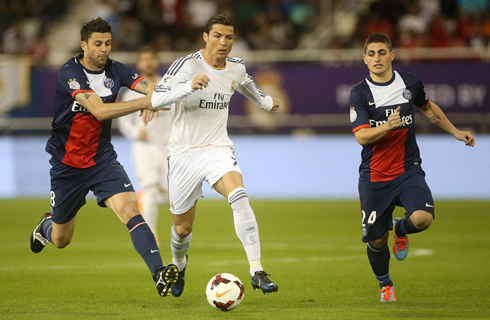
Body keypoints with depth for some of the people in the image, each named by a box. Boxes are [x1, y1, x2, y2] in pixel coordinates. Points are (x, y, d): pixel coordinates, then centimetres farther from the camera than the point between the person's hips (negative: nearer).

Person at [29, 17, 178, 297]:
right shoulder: (70, 74, -20)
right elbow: (99, 110, -31)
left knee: (130, 210, -23)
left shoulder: (115, 70, -1)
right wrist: (142, 102, -38)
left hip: (103, 159, 3)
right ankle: (47, 225, 51)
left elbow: (152, 88, -7)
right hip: (68, 163, -3)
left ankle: (159, 273, -34)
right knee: (61, 240, 14)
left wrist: (153, 97, -32)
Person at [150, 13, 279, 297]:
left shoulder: (236, 68, 3)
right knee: (183, 226, 10)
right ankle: (179, 264, 47)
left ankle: (257, 271, -32)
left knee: (239, 196, -29)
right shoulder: (187, 65, -14)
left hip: (218, 148, 2)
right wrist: (189, 87, -42)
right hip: (184, 153, -2)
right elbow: (157, 99, -27)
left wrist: (264, 101, 46)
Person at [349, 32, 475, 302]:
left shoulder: (410, 84, 2)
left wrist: (455, 132, 27)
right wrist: (388, 126, -32)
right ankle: (385, 285, 34)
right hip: (374, 177, -1)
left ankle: (400, 230, 12)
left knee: (422, 218, -25)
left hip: (408, 170, 1)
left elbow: (428, 108, 24)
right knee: (376, 240, 4)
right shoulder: (359, 93, -6)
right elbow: (362, 137, -16)